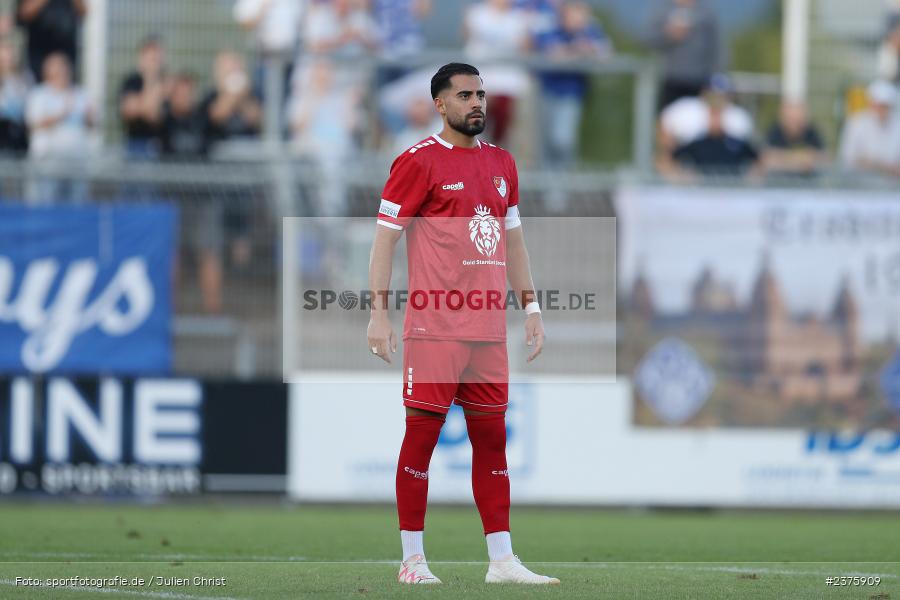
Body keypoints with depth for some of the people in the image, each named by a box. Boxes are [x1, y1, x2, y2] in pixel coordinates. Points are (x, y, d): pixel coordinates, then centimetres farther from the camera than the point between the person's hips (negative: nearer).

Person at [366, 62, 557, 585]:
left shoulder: (502, 164, 16)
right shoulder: (419, 162, -4)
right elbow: (386, 239, -5)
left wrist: (531, 308, 17)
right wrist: (379, 314, -11)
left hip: (489, 327, 6)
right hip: (435, 325, -6)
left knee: (492, 438, 6)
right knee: (422, 435, -4)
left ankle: (502, 560, 7)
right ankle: (413, 558, 1)